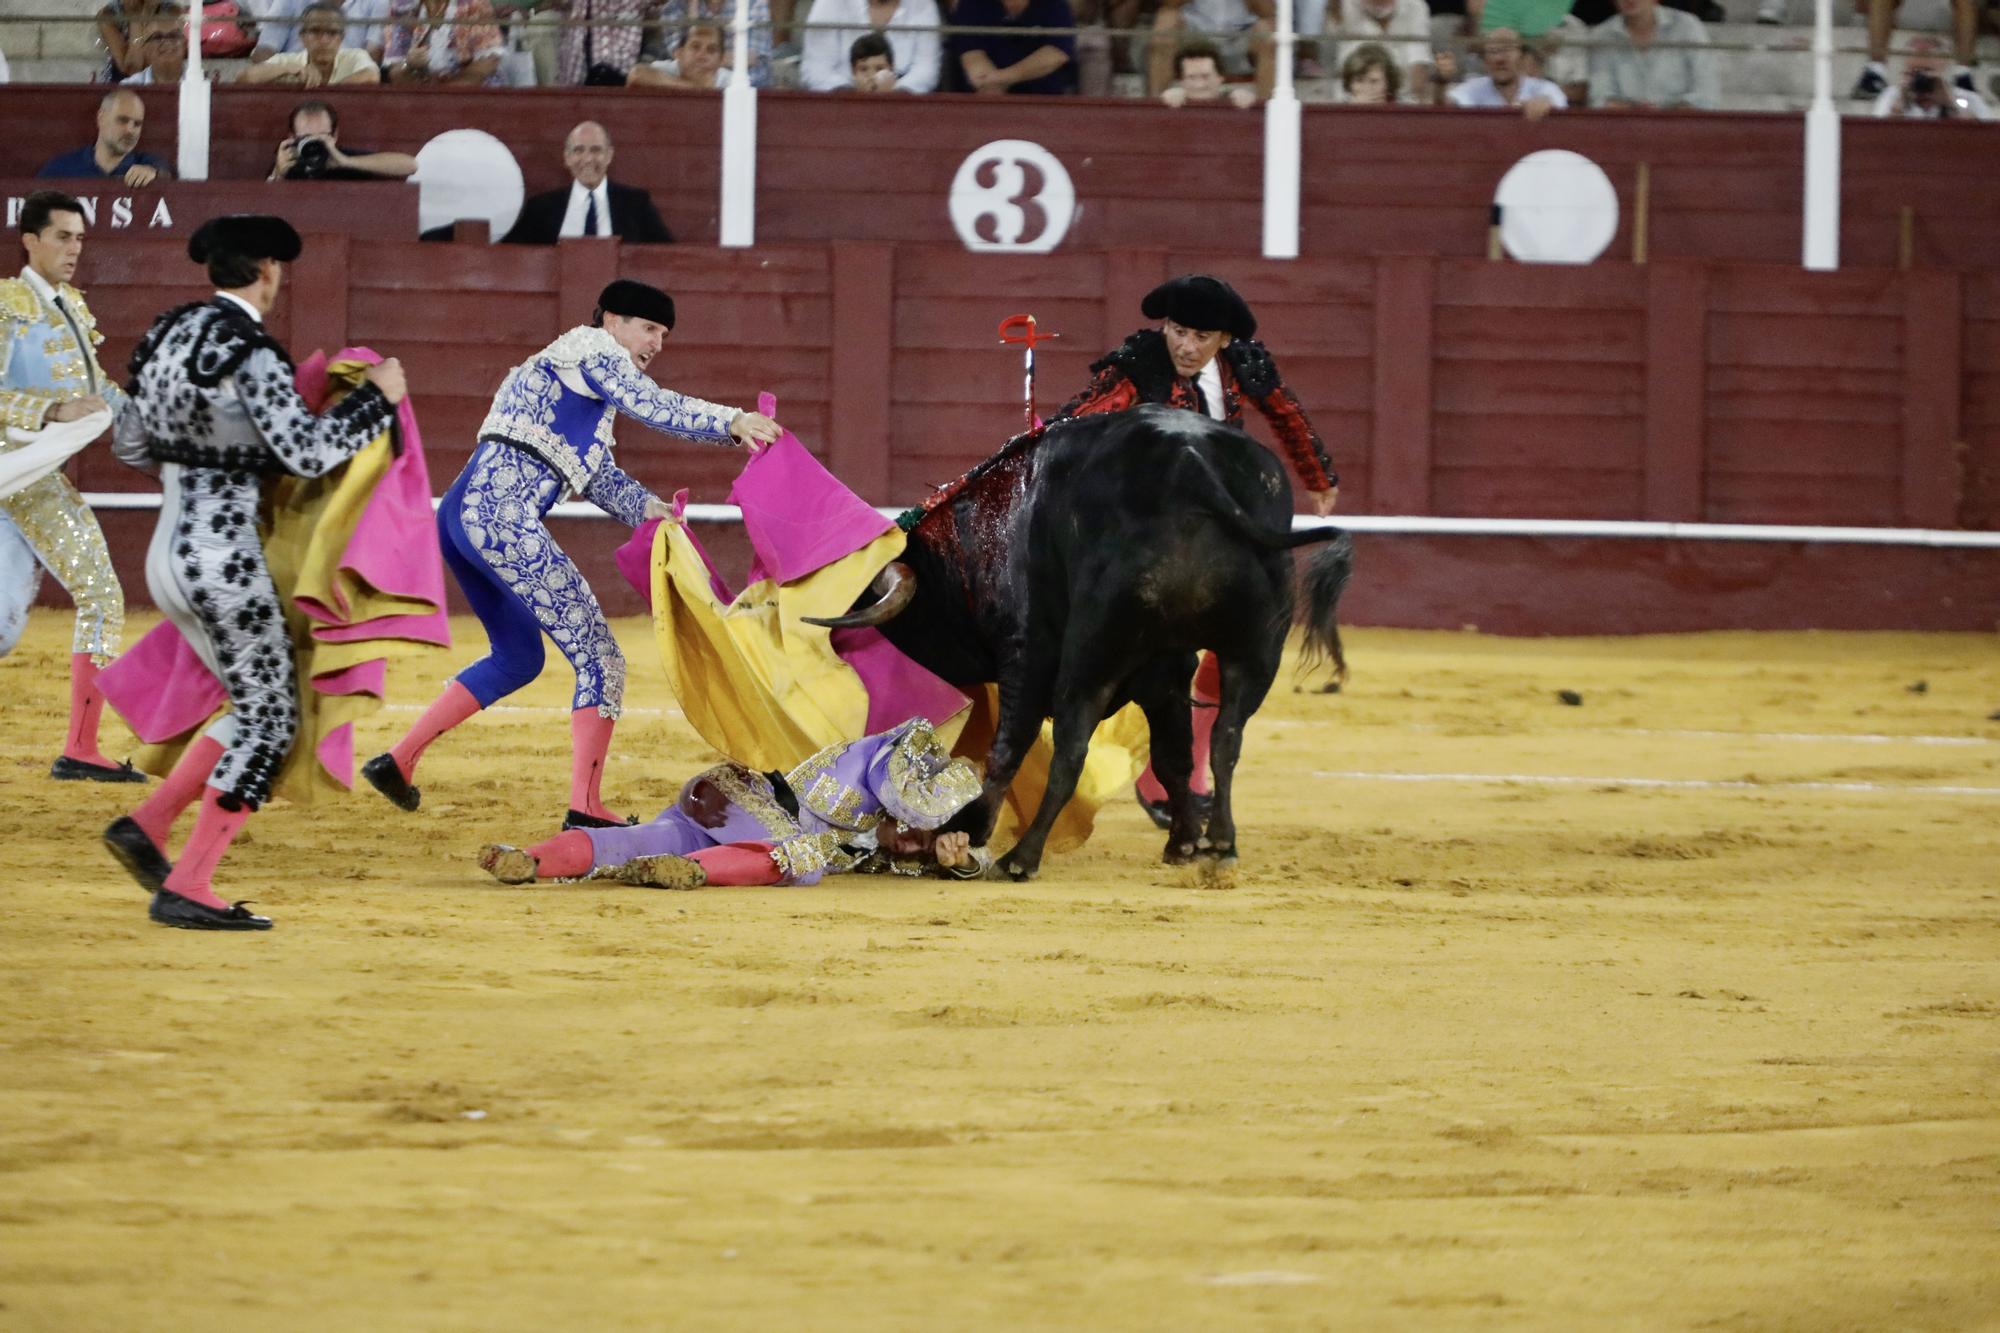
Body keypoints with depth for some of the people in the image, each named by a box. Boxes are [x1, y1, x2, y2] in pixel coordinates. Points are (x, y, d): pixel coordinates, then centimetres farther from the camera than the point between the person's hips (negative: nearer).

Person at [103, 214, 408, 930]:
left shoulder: (167, 334, 10)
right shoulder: (250, 351, -15)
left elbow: (131, 443, 21)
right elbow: (308, 452, -21)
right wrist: (377, 397, -9)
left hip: (168, 555, 9)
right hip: (225, 557, -9)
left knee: (261, 711, 18)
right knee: (269, 722, 0)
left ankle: (146, 825, 9)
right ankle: (187, 889, -4)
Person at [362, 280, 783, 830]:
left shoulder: (566, 370, 31)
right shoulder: (594, 346, 4)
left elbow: (598, 475, 27)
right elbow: (648, 404, -14)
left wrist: (652, 508, 12)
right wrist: (732, 422, -18)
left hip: (462, 514, 10)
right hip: (503, 516, -10)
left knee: (519, 656, 26)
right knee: (599, 659, -6)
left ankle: (398, 761, 23)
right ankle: (584, 808, -10)